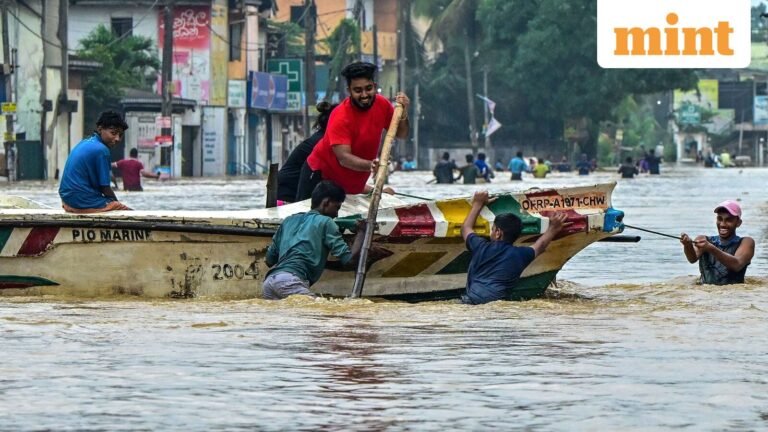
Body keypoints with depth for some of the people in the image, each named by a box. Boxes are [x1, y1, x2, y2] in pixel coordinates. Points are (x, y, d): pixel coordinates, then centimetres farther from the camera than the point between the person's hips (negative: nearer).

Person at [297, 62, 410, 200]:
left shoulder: (381, 104, -9)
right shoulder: (340, 117, -26)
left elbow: (401, 134, 3)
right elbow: (343, 158, -34)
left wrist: (403, 114, -19)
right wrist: (371, 165, -53)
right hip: (320, 175, -5)